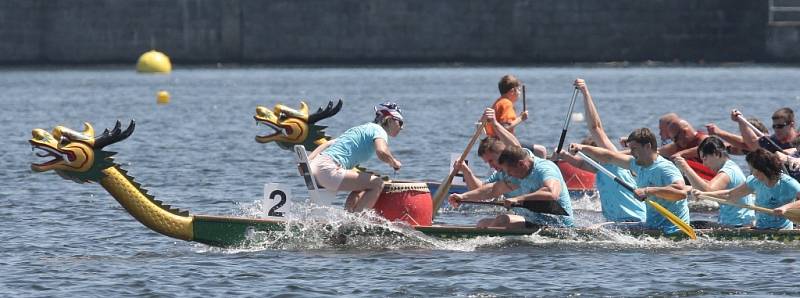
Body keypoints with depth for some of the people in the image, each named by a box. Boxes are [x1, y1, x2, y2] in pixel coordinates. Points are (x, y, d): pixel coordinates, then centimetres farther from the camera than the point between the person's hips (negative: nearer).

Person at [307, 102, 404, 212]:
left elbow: (327, 144, 25)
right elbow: (382, 153, -19)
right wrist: (394, 163, 1)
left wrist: (307, 163, 16)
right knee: (377, 184, -8)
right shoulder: (378, 130, 1)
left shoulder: (363, 128, 28)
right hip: (328, 170, -10)